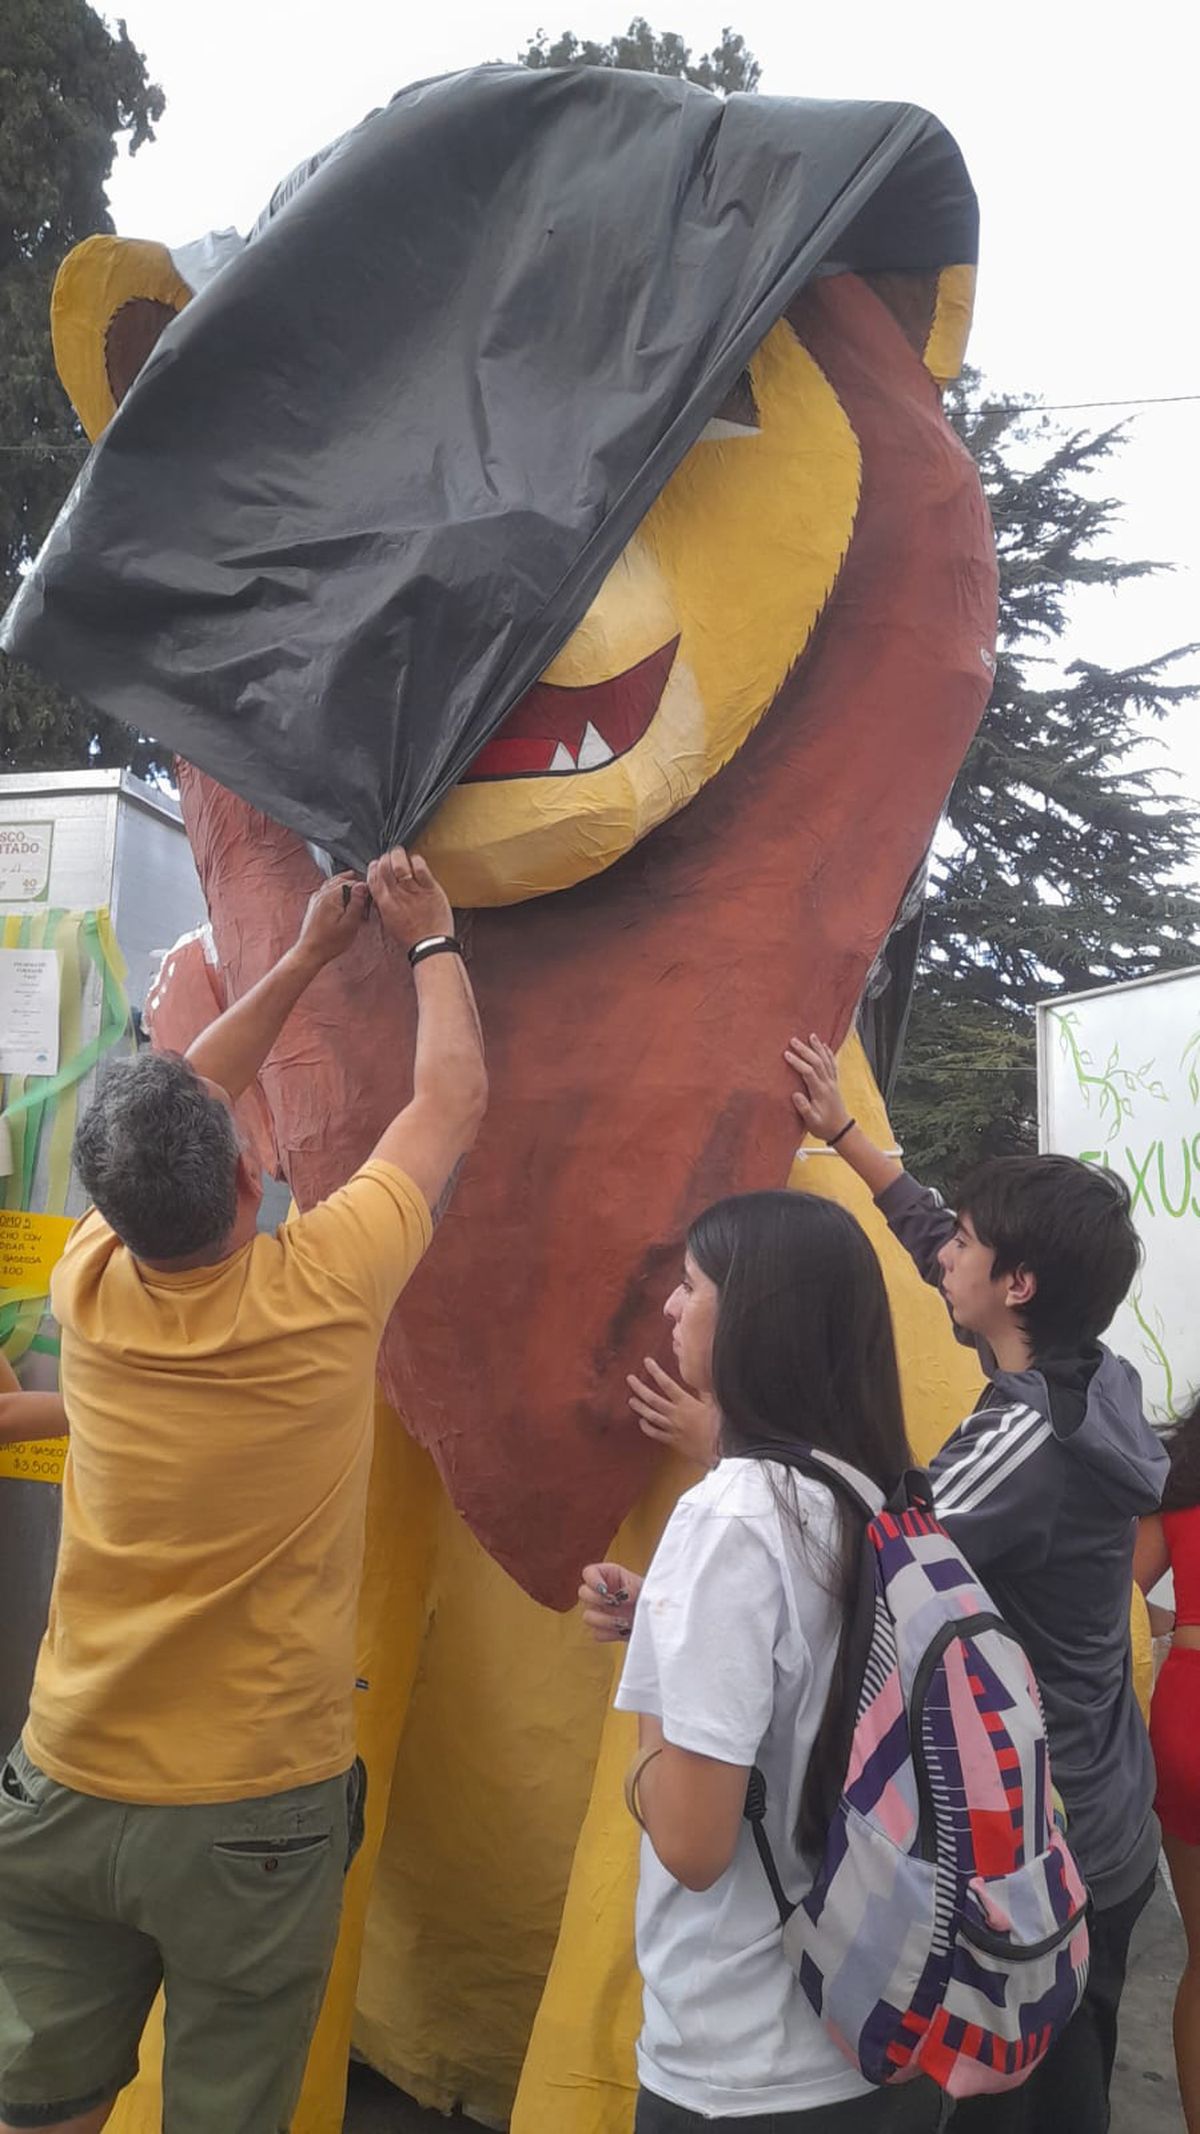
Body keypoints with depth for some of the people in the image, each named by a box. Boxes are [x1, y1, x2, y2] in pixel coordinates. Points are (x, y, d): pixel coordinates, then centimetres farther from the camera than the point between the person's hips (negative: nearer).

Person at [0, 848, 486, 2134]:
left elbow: (165, 1117, 8)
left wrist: (309, 955, 14)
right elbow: (452, 1099, -5)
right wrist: (428, 941, 10)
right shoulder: (317, 1292, -19)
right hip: (256, 1815, -3)